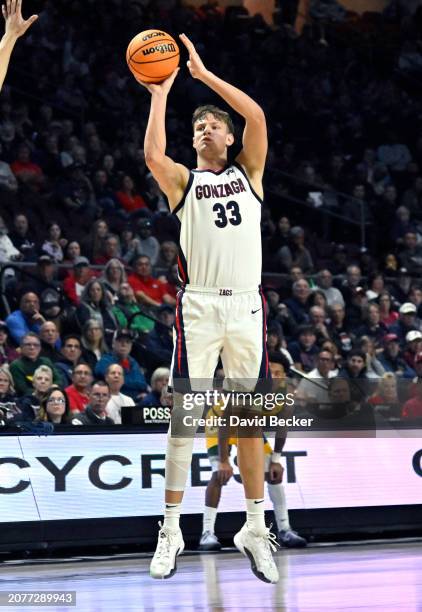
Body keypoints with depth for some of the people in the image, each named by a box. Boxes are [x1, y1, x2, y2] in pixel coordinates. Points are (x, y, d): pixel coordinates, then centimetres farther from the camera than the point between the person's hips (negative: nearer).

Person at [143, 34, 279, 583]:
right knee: (183, 417, -3)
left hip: (246, 305, 1)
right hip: (198, 306, -1)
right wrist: (161, 93, -9)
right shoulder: (182, 180, 10)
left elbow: (257, 116, -3)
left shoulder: (248, 172, 13)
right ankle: (171, 531, 2)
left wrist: (204, 74, -5)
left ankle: (255, 528, 12)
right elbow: (152, 154, -14)